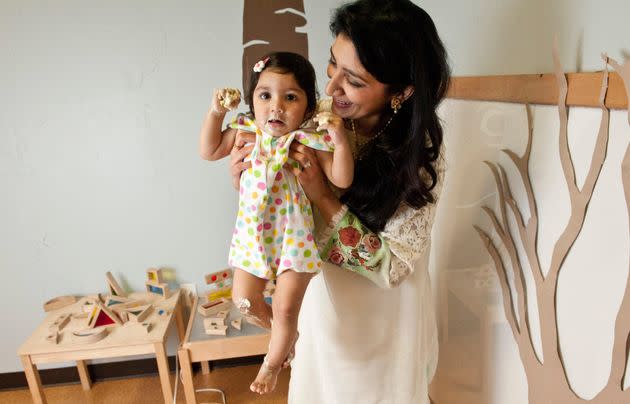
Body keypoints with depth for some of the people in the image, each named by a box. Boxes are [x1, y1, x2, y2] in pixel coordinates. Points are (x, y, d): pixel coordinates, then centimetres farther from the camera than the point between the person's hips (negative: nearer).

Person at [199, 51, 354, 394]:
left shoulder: (311, 142, -15)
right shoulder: (246, 133, -4)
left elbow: (342, 180, -17)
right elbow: (208, 151, 7)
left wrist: (340, 140, -30)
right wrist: (216, 112, -4)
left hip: (293, 234, -3)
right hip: (253, 233, 4)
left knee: (285, 309, 2)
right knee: (244, 300, 10)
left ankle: (273, 362, 35)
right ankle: (284, 332, 43)